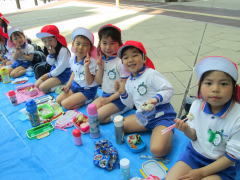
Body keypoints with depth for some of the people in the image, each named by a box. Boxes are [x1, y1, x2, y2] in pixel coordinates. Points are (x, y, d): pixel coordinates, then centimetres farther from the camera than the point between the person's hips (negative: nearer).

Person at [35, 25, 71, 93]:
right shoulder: (51, 49, 5)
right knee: (36, 84, 3)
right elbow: (50, 63, 5)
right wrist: (51, 54, -15)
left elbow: (61, 67, -23)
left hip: (63, 73, -9)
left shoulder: (63, 50, -23)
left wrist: (50, 74, -10)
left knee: (42, 87, -16)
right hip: (54, 71, 9)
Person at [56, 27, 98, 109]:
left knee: (65, 104, -12)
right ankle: (80, 99, 12)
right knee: (58, 100, 6)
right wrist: (68, 85, 7)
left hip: (87, 89, -7)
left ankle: (87, 101, 3)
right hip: (75, 85, 7)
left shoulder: (91, 62, -26)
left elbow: (89, 82, -27)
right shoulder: (72, 59, -5)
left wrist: (86, 67, -39)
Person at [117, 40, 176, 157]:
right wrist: (123, 93, 0)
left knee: (157, 150, -27)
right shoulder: (129, 81, 9)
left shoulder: (150, 74, -14)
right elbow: (130, 104, 17)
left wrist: (156, 99, -32)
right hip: (143, 117, 8)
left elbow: (169, 90, -15)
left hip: (162, 116, -8)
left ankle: (166, 134, 6)